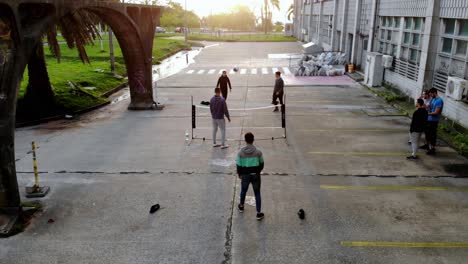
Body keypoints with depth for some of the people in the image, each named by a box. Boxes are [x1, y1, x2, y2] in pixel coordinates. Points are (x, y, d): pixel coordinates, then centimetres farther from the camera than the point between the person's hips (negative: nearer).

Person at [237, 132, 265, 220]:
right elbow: (261, 164, -1)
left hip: (245, 175, 1)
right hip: (255, 175, -1)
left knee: (243, 191, 25)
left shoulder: (241, 153, -13)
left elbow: (239, 165, -5)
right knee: (257, 193, 12)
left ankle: (241, 206, 46)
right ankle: (259, 213, 13)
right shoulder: (258, 152, -13)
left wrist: (239, 174, 12)